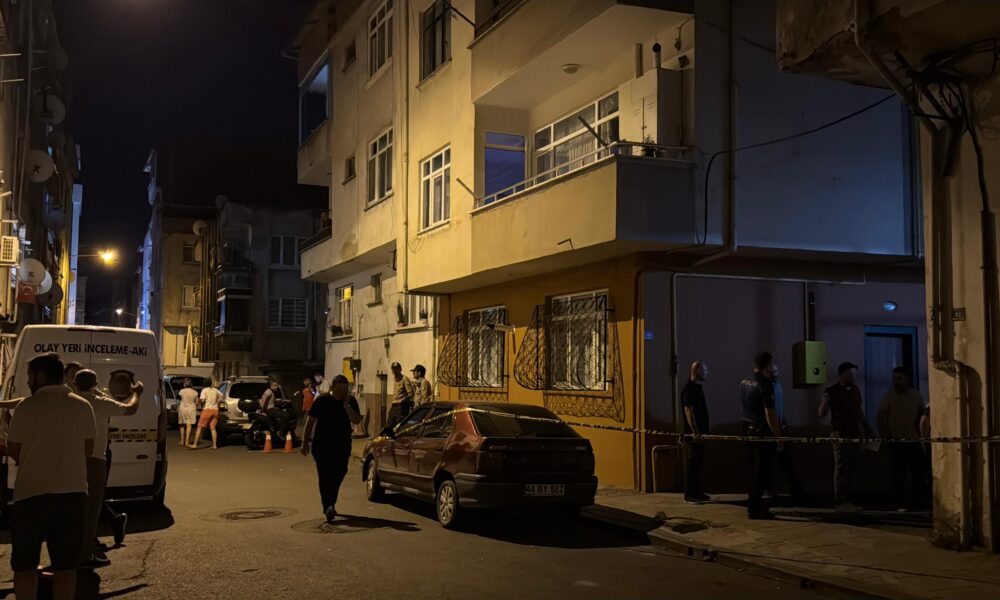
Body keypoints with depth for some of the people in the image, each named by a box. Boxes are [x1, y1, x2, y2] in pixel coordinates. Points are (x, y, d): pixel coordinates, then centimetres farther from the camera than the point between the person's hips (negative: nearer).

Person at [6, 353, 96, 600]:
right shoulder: (82, 406, 4)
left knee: (24, 564, 9)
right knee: (65, 565, 8)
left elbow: (13, 451, 1)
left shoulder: (27, 406, -6)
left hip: (31, 492, -3)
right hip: (73, 492, 3)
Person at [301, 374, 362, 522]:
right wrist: (305, 442, -3)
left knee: (338, 474, 6)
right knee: (325, 477, -6)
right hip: (321, 445, -3)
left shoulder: (351, 401, 0)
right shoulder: (322, 400, -6)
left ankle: (330, 505, 25)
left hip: (342, 445, 3)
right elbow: (310, 421, -2)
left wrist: (346, 406, -21)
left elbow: (357, 420, -10)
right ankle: (328, 506, -7)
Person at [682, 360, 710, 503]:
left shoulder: (697, 387, 14)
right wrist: (696, 433, -23)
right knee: (693, 463, -5)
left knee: (698, 463, 13)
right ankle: (689, 494, 0)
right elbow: (688, 412, -20)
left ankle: (697, 493, 20)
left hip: (700, 432, 9)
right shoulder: (689, 389, -16)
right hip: (695, 433, -9)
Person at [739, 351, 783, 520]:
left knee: (754, 470, 16)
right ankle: (754, 508, 0)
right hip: (762, 432, -8)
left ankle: (755, 505, 24)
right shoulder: (765, 384, -16)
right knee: (762, 472, -2)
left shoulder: (744, 382, 8)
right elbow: (770, 413, -20)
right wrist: (778, 437, -15)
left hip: (748, 429, 8)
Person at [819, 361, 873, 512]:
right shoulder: (832, 391, -6)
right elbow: (822, 413, -10)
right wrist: (826, 401, -27)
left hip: (854, 433, 7)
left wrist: (866, 427, 22)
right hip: (841, 434, -7)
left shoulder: (855, 390, 14)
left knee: (849, 470, 8)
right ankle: (840, 502, -5)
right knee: (841, 469, -7)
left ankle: (845, 501, 13)